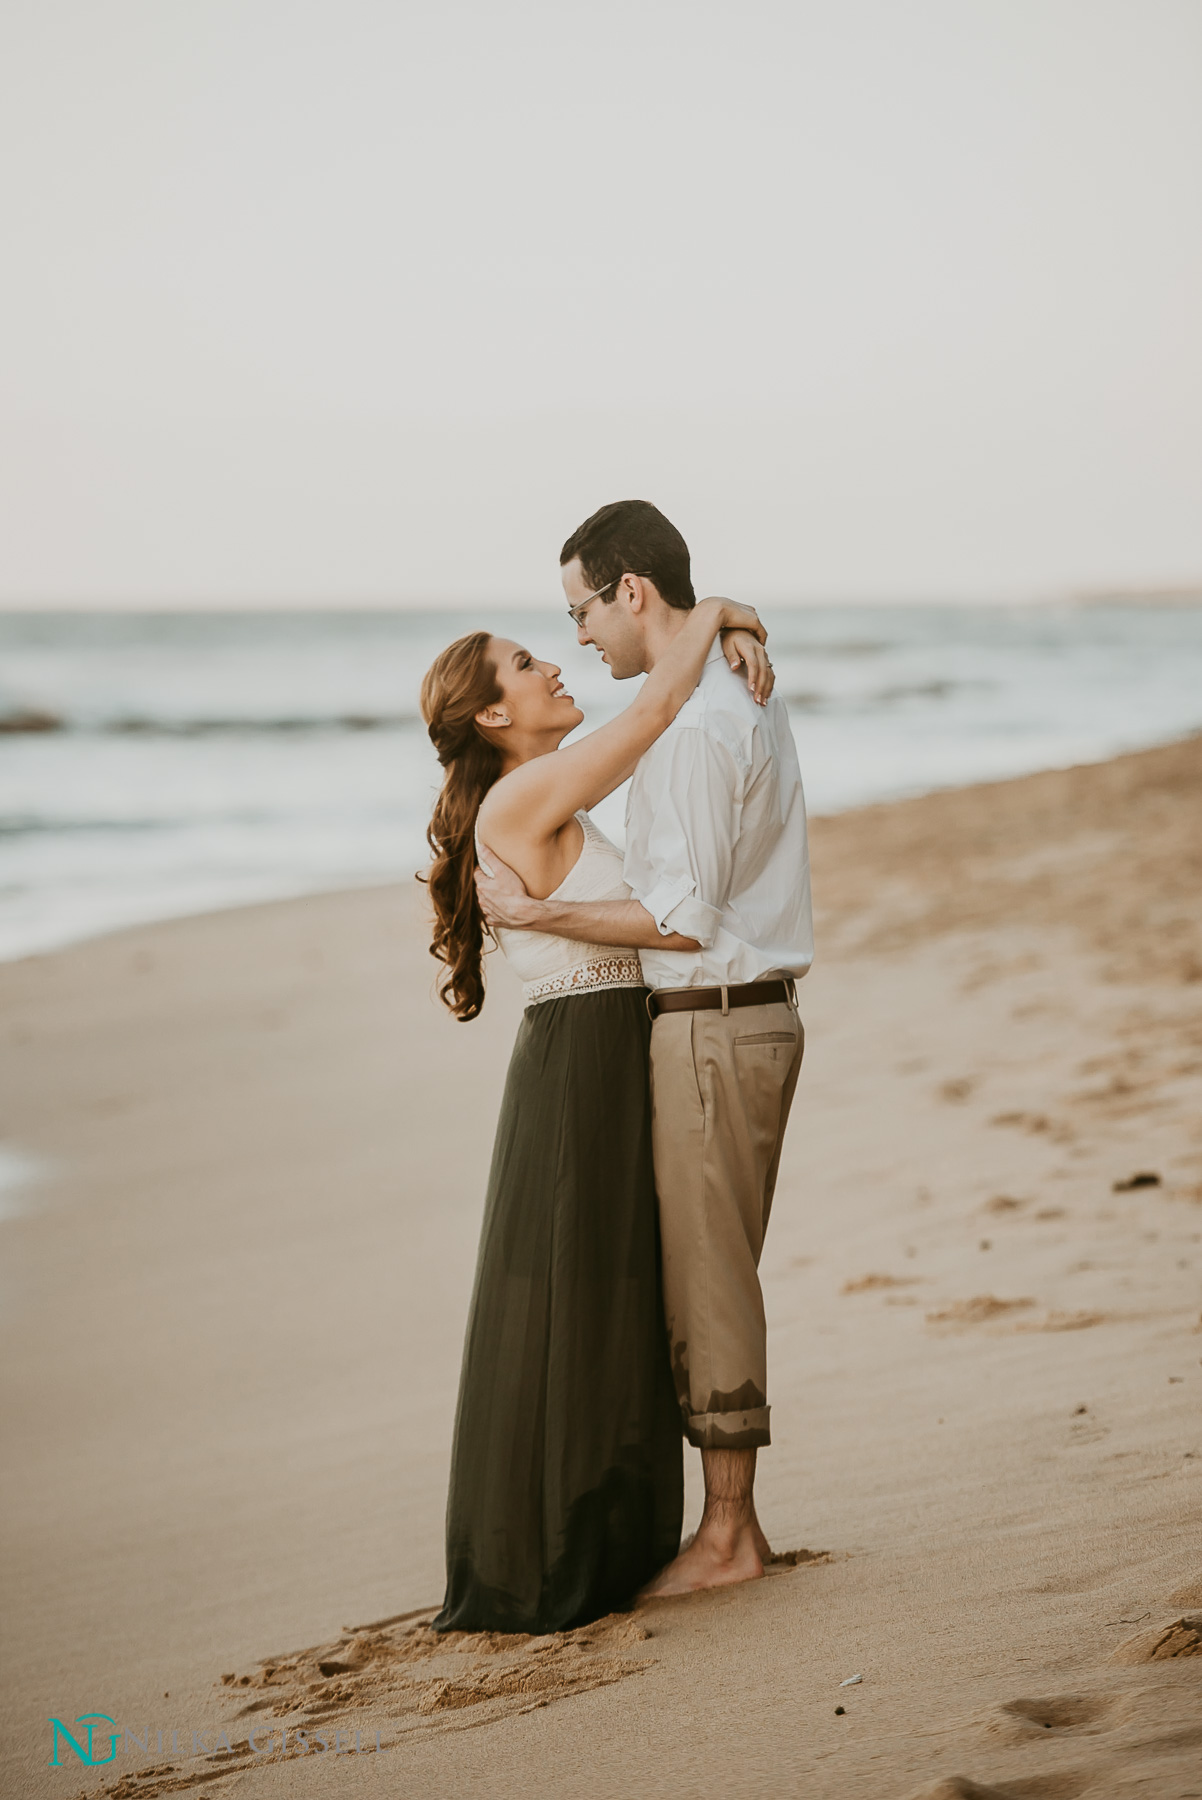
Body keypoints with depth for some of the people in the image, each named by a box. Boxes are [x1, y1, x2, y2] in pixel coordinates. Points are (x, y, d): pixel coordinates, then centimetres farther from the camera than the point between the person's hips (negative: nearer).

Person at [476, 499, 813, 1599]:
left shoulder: (690, 725, -19)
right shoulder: (746, 694, 13)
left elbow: (685, 919, -22)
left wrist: (537, 913, -15)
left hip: (710, 1026, -10)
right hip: (756, 1014, 10)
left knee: (705, 1280, -2)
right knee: (718, 1275, 14)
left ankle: (725, 1537, 6)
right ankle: (734, 1520, 21)